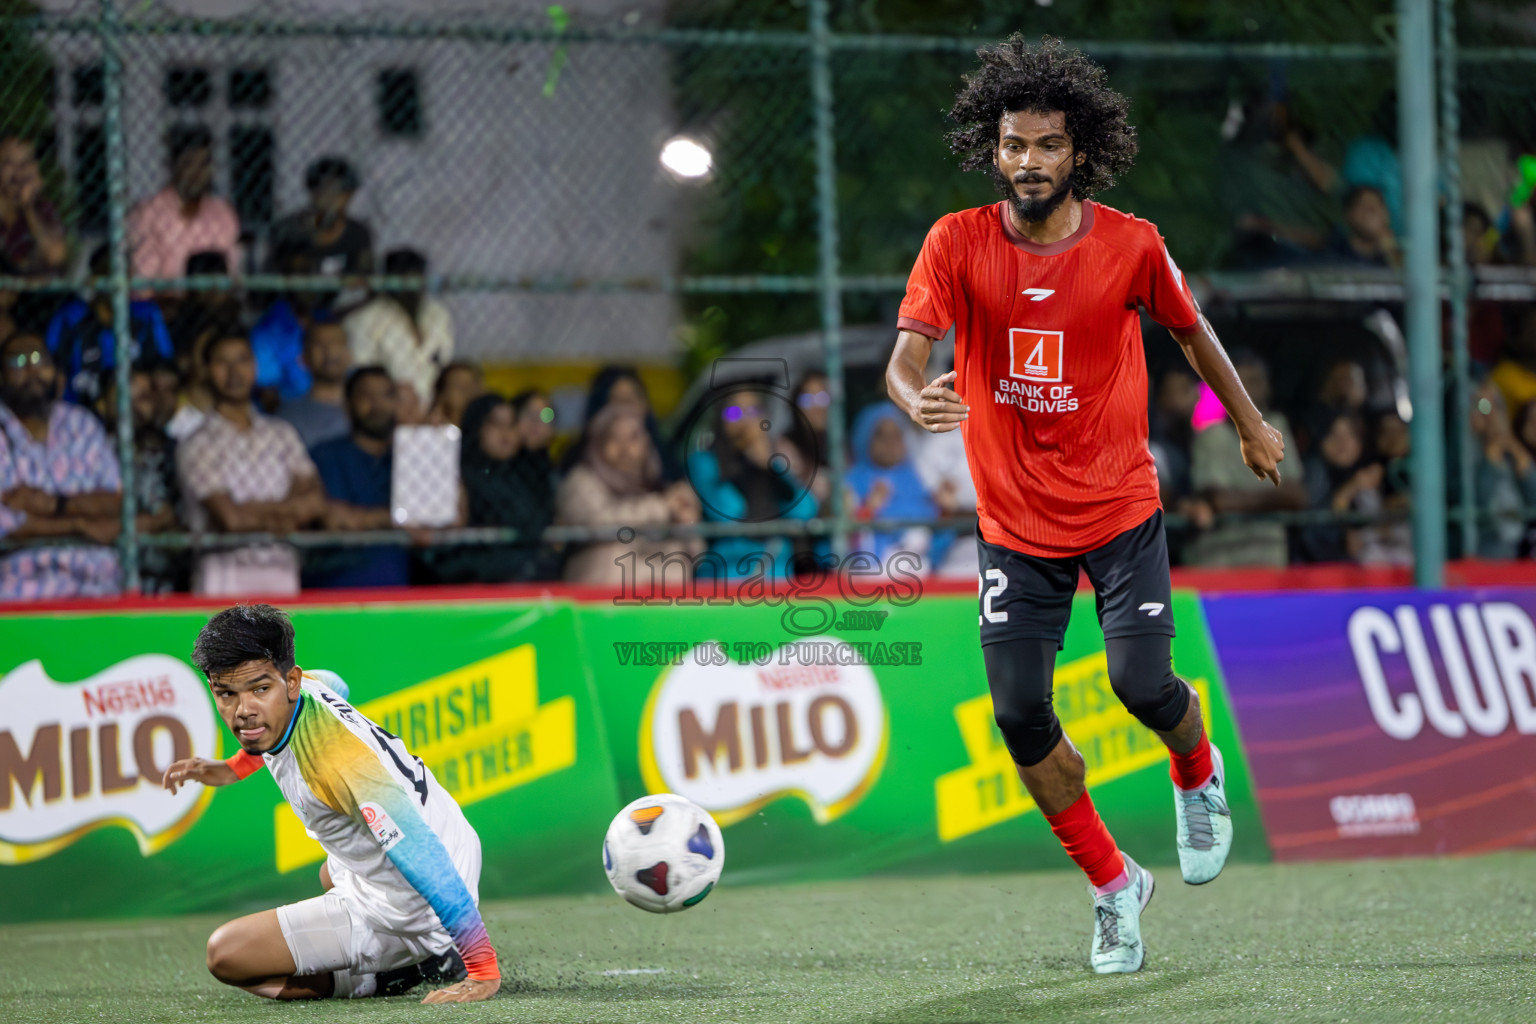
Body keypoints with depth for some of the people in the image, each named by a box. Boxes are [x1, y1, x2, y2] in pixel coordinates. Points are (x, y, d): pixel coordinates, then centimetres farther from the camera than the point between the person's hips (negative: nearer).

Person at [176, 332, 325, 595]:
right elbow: (229, 517, -10)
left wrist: (253, 511, -7)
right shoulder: (197, 446, -3)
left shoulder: (282, 434, 13)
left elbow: (315, 502, 4)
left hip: (282, 574, 4)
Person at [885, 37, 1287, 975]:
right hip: (1014, 525, 1)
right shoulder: (957, 244, -10)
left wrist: (1251, 425, 21)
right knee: (1021, 716, -6)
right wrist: (916, 400, -42)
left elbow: (1190, 328, 9)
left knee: (1142, 685, -14)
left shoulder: (1130, 246, -9)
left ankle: (1199, 775, 24)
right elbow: (906, 356, -18)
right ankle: (1114, 885, 15)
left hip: (1120, 510, -1)